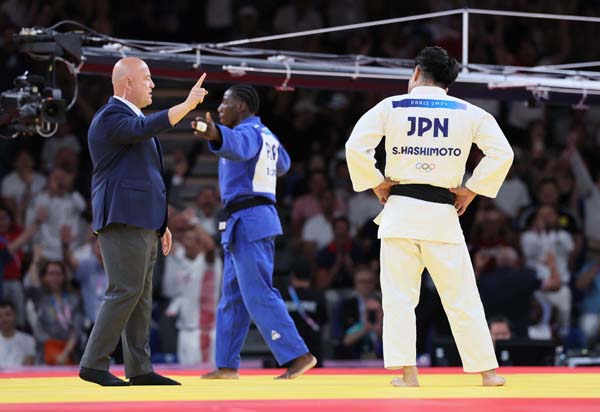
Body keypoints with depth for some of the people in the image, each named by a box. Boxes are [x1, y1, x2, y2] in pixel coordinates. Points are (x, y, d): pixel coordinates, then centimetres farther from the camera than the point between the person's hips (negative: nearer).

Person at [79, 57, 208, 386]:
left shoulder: (131, 117, 22)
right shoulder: (110, 118, -9)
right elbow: (146, 129, -31)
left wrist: (160, 223, 23)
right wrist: (188, 105, -32)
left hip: (141, 222, 10)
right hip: (122, 220, -10)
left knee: (141, 297, 7)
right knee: (125, 292, -13)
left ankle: (139, 369, 8)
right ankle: (93, 364, -11)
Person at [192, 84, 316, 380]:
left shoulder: (248, 132, -12)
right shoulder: (267, 136, 18)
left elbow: (236, 144, -38)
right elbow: (283, 165, 36)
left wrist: (216, 135, -60)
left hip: (247, 222, -10)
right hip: (261, 219, 10)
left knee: (258, 295, -13)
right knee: (232, 296, 14)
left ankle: (297, 355, -16)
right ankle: (227, 365, 18)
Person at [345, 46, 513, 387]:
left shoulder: (391, 107, 2)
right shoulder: (469, 113, 6)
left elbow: (356, 146, -7)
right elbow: (502, 153, -1)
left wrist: (376, 184, 4)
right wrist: (471, 191, 5)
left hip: (400, 210, -1)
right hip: (443, 215, 1)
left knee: (399, 296, 4)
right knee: (462, 298, 8)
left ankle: (407, 372, -3)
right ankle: (488, 371, 13)